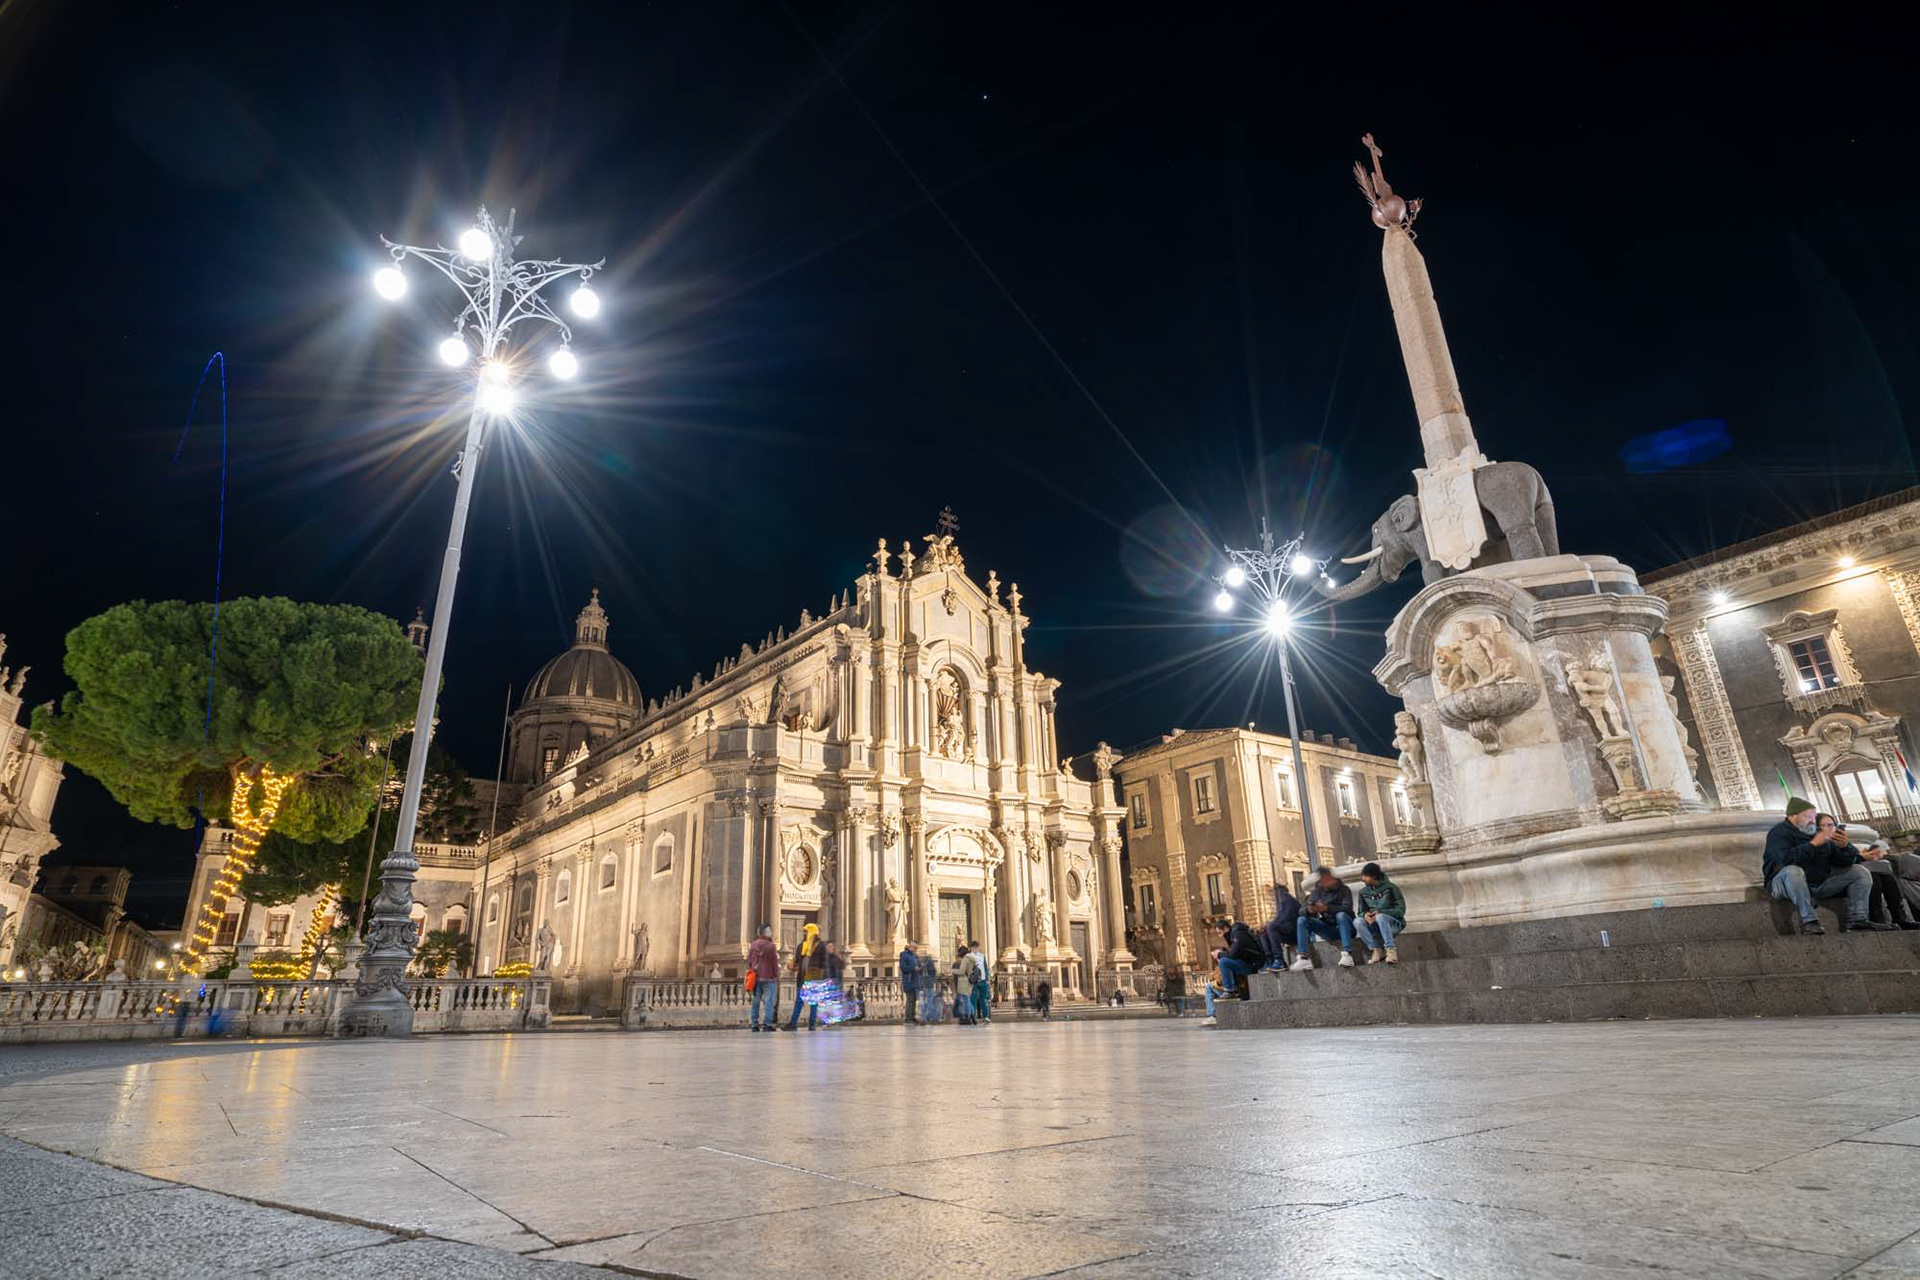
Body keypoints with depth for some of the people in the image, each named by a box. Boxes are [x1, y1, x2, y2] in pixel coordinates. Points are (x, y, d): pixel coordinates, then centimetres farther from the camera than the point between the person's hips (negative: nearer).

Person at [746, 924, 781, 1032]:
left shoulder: (753, 945, 7)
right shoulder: (770, 946, -11)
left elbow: (749, 960, 13)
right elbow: (774, 962, -7)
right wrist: (776, 974, 4)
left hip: (755, 977, 6)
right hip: (768, 978, -6)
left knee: (755, 1001, 10)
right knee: (769, 1001, -2)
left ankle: (754, 1024, 11)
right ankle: (767, 1024, -6)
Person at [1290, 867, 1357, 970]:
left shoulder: (1343, 890, -5)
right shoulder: (1317, 892, 4)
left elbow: (1348, 908, -23)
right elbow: (1301, 910, -3)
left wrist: (1327, 908, -38)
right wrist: (1308, 910, -28)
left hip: (1343, 927, -4)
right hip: (1327, 930, 4)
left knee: (1341, 915, -35)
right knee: (1302, 920, -16)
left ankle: (1347, 954, -42)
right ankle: (1304, 958, -29)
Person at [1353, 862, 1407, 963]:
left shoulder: (1390, 887, -6)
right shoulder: (1363, 892, 7)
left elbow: (1401, 910, -11)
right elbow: (1361, 911, 9)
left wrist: (1379, 912, -25)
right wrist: (1365, 915, -18)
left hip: (1394, 923, -4)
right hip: (1374, 927, 4)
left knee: (1380, 917, -37)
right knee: (1357, 922, -27)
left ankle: (1390, 949, -34)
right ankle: (1376, 949, -23)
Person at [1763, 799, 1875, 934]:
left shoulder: (1819, 832, 12)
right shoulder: (1778, 832, -10)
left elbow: (1848, 861, 8)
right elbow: (1785, 858, -29)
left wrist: (1844, 846, -15)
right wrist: (1813, 844, -26)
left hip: (1819, 884, 8)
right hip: (1783, 882, -8)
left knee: (1861, 872, 3)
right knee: (1793, 871, -40)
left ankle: (1856, 920, -10)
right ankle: (1808, 921, -35)